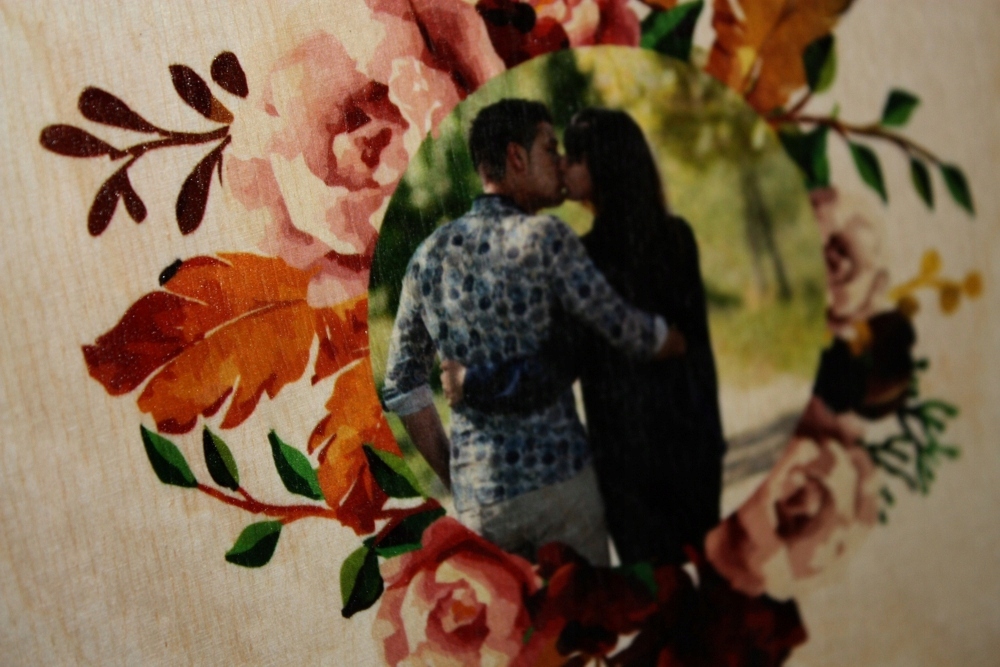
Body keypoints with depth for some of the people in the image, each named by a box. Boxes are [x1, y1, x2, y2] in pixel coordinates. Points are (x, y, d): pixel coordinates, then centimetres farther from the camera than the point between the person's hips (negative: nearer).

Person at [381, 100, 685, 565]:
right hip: (561, 478, -4)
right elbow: (625, 330, -6)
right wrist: (685, 343, 15)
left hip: (477, 498, 4)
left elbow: (401, 388, 9)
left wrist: (453, 477, 15)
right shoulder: (544, 237, -8)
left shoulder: (429, 255, 7)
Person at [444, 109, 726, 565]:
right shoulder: (677, 236, 0)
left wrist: (472, 383, -16)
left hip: (630, 446, -5)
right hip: (693, 437, 5)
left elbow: (559, 364, -25)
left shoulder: (588, 255, -18)